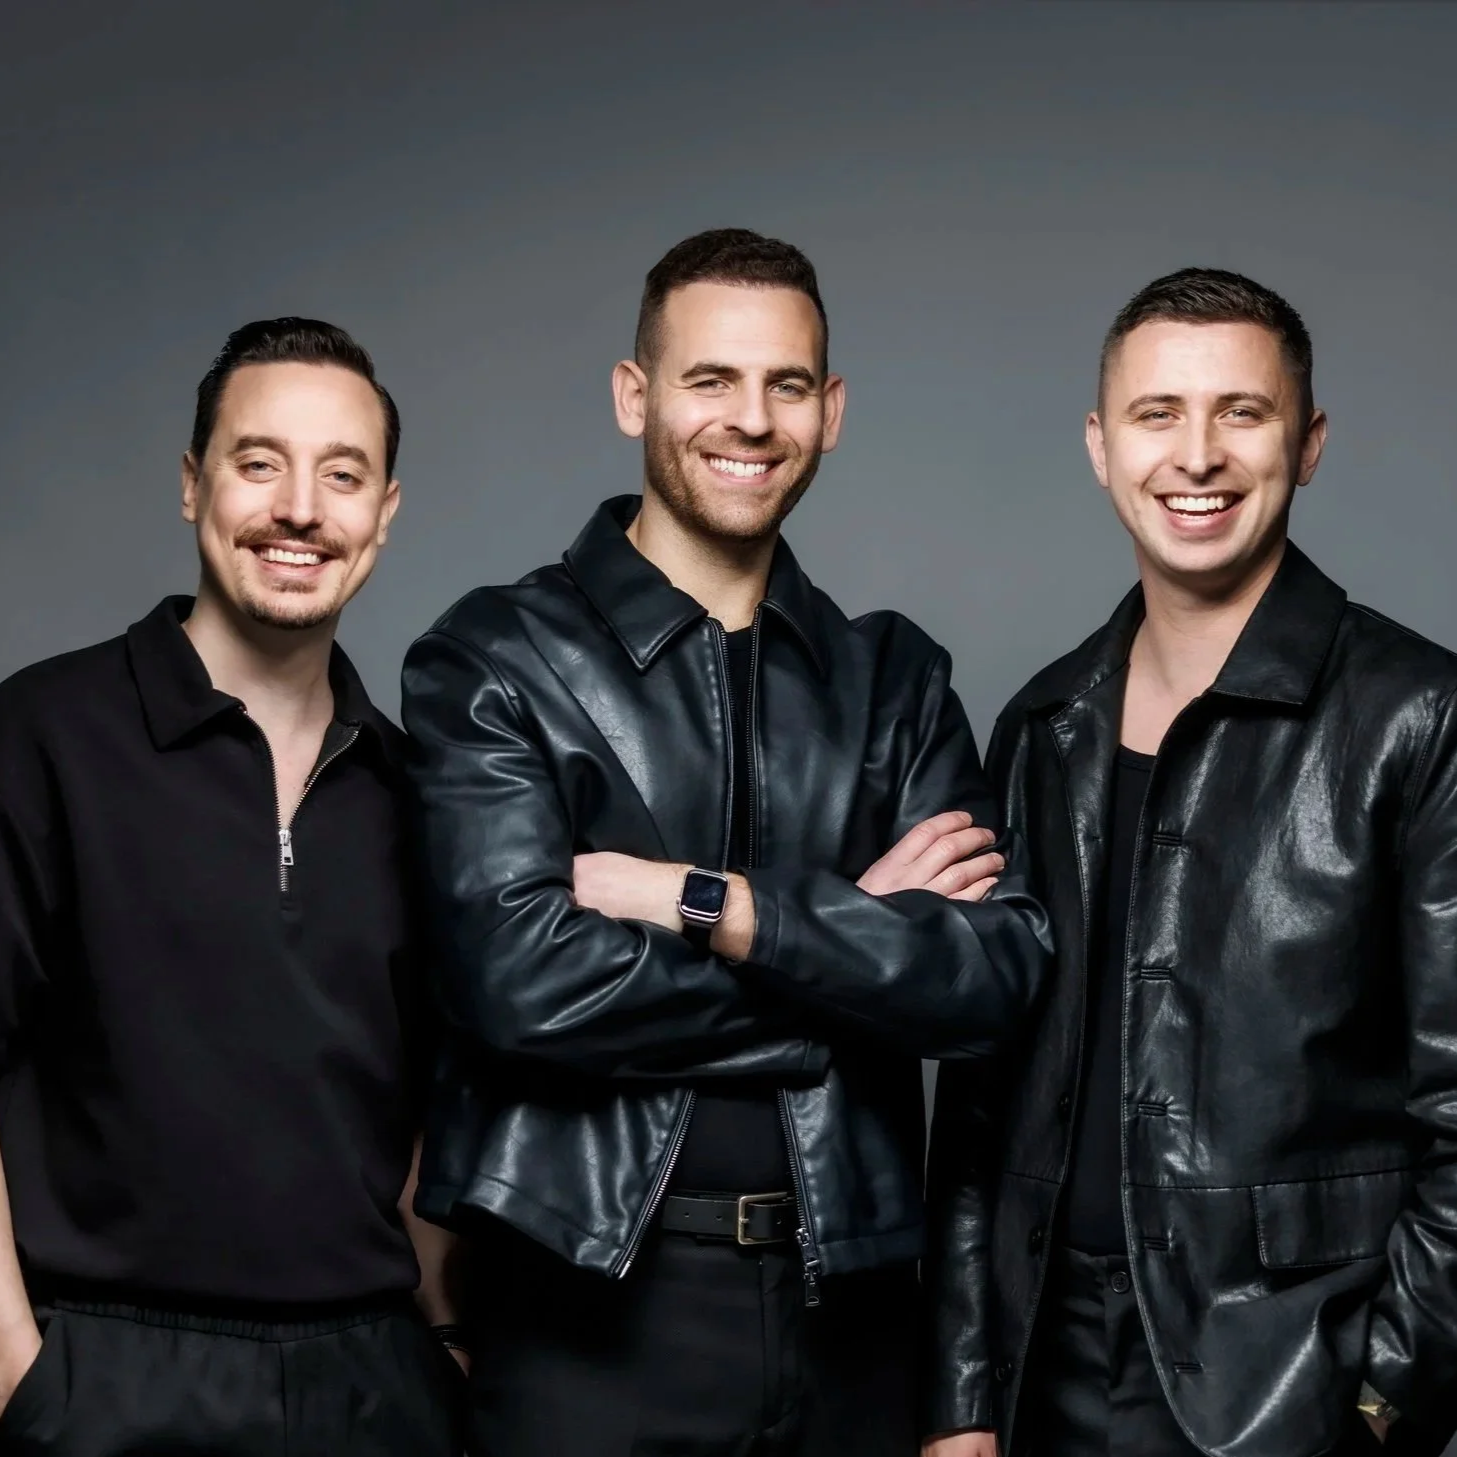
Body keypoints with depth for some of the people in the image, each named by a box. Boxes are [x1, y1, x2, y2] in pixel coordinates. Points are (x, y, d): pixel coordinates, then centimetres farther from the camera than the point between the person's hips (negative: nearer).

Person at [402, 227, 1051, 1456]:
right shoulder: (498, 660, -4)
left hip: (849, 1297, 4)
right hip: (595, 1304, -3)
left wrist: (709, 904, -14)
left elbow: (999, 972, -5)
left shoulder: (894, 678, 8)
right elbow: (519, 978, -17)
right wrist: (859, 933, -10)